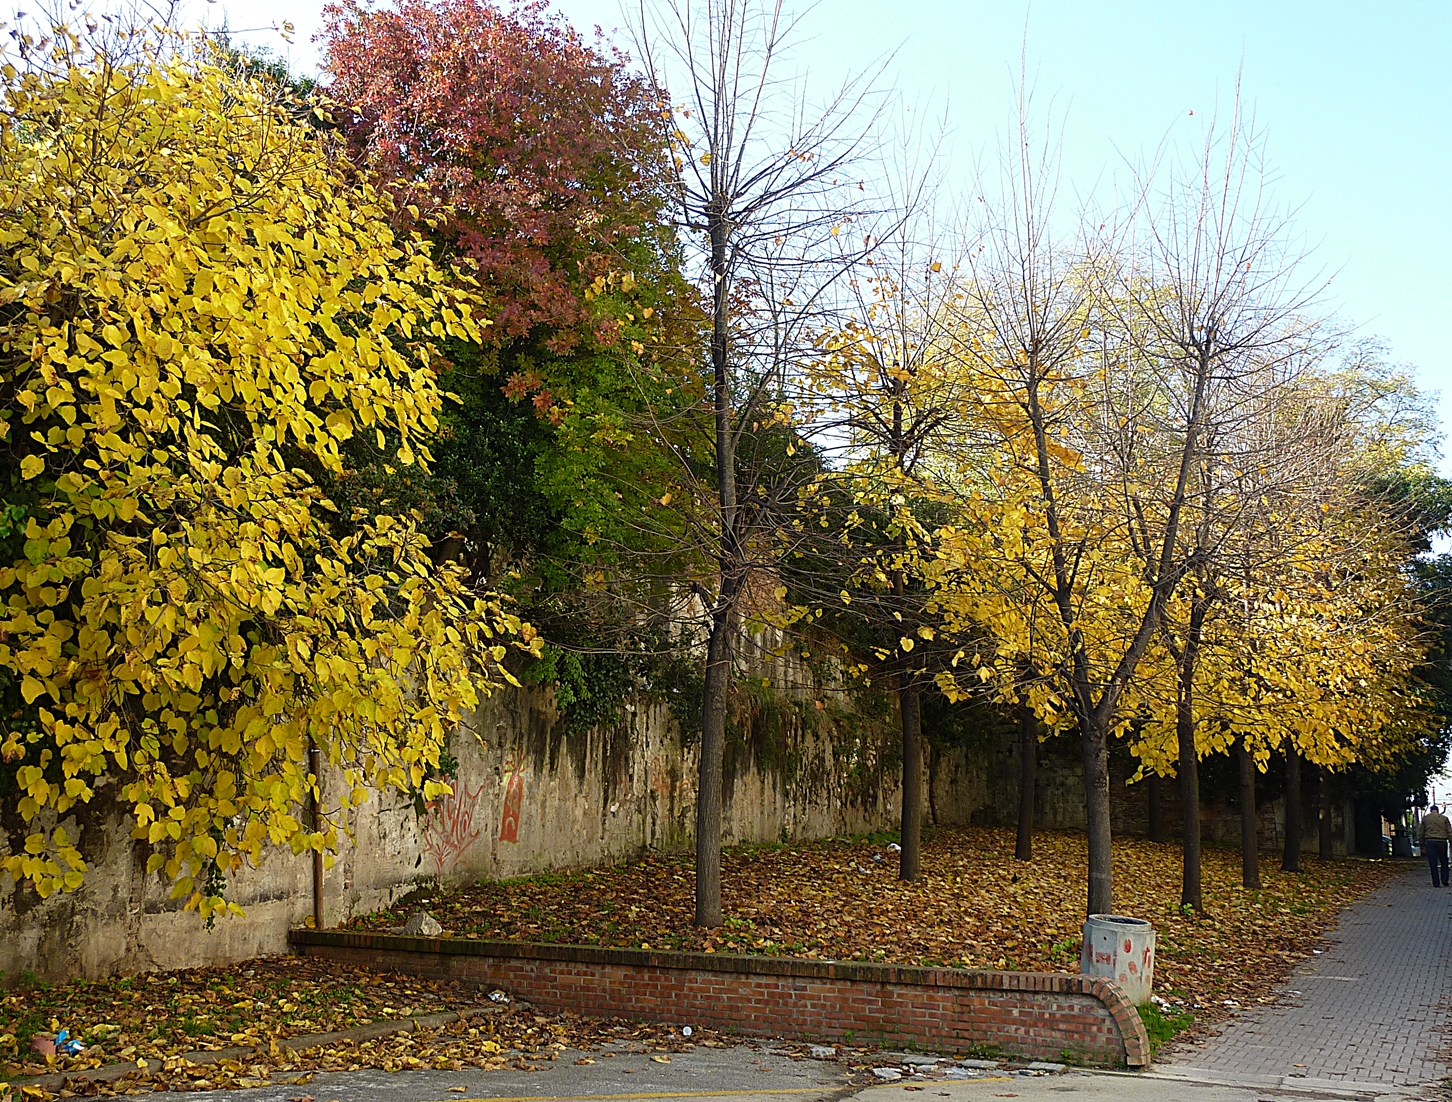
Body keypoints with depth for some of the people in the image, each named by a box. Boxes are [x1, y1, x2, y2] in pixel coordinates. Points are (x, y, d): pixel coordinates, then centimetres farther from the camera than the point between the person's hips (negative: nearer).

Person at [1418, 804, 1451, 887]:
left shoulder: (1425, 818, 9)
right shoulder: (1444, 818, 7)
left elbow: (1420, 833, 10)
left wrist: (1422, 845, 17)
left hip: (1430, 842, 0)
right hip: (1442, 842, 0)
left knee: (1433, 864, 1)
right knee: (1444, 862, 13)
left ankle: (1436, 883, -1)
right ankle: (1444, 881, 3)